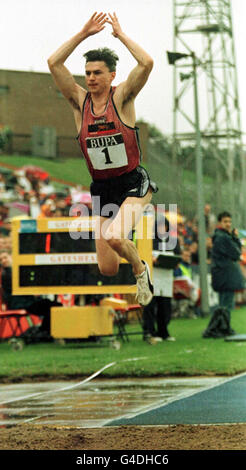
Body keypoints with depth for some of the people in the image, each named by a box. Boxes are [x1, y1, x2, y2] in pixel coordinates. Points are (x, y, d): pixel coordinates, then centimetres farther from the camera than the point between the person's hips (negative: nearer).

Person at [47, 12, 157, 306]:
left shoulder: (122, 97, -6)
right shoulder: (79, 101, 2)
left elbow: (146, 63, -22)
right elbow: (54, 63, -8)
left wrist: (121, 35, -11)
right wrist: (84, 34, -9)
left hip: (133, 183, -4)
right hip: (102, 188, 4)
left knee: (114, 238, -31)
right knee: (107, 270, 2)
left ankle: (140, 269, 2)